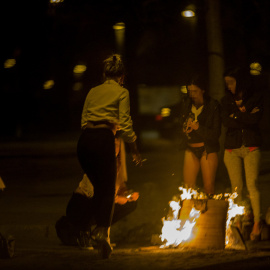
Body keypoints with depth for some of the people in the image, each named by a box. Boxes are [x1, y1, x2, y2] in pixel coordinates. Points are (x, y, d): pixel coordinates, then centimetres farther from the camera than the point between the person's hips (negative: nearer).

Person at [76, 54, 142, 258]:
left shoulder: (93, 92, 21)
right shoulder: (121, 92, 7)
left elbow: (84, 119, 18)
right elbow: (125, 124, 0)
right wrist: (135, 150, 8)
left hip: (85, 139, 5)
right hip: (103, 138, -5)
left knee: (98, 187, 18)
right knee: (108, 190, -1)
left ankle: (100, 228, 16)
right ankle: (103, 230, -21)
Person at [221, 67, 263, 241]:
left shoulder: (256, 97, 3)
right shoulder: (227, 100, 10)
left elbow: (256, 118, -13)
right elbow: (226, 122, -5)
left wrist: (237, 115, -8)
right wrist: (246, 115, -10)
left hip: (251, 147, -3)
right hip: (232, 148, 3)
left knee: (252, 184, -12)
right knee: (236, 187, -1)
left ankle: (257, 223, -12)